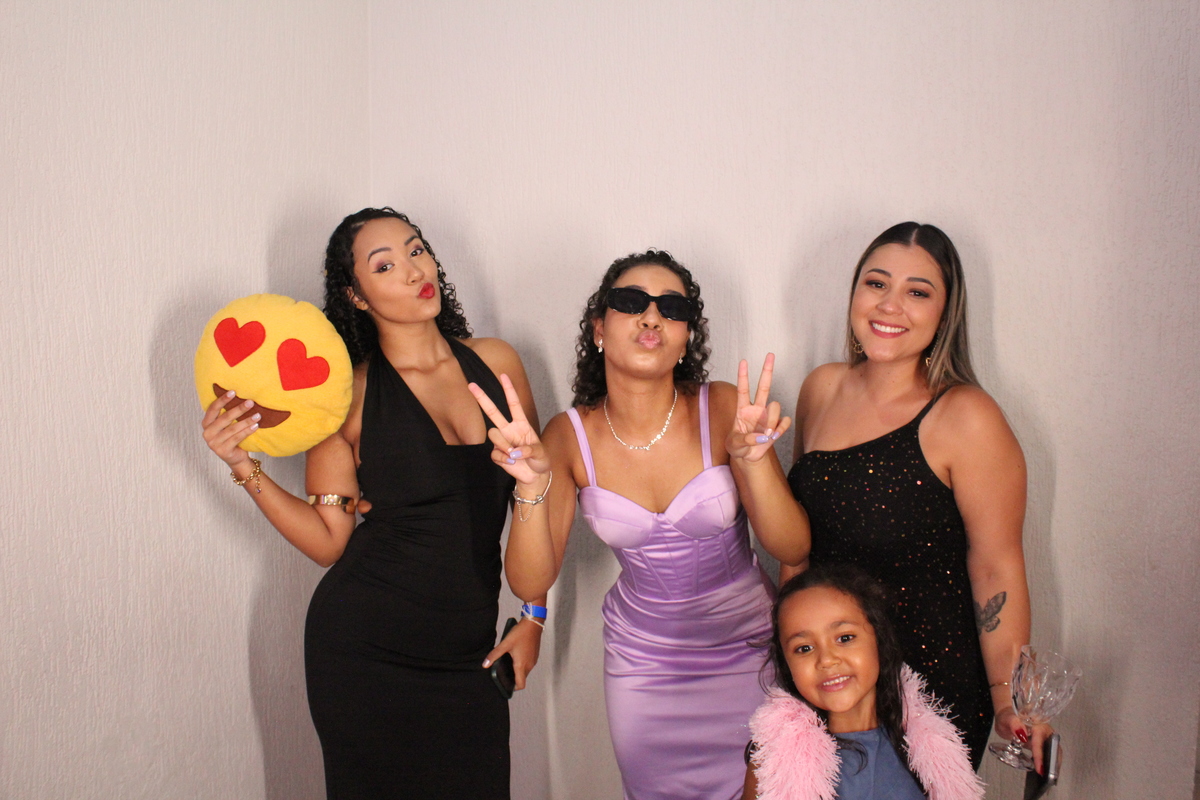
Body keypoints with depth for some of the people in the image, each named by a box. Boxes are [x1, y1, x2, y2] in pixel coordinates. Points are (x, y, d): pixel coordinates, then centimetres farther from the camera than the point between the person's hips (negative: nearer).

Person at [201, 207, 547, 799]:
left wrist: (535, 617, 4)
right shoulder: (349, 394, -8)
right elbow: (328, 542, -7)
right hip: (365, 652, -3)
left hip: (467, 654, 3)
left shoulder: (495, 362, 0)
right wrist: (244, 467, -18)